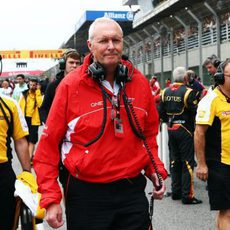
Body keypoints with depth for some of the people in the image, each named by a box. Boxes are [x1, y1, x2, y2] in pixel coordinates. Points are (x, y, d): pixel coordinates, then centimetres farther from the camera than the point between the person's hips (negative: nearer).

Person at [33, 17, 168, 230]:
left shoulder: (140, 83, 3)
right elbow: (49, 144, -7)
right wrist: (51, 197, -11)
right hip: (86, 192, -3)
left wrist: (156, 170, 3)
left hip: (132, 190, 3)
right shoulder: (71, 85, -9)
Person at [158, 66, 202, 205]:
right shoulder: (188, 92, -15)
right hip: (185, 131, -6)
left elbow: (161, 112, 8)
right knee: (187, 162, 0)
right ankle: (187, 195, 1)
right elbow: (195, 113, -16)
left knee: (174, 161, 15)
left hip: (171, 130, 6)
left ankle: (176, 191, 22)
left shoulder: (165, 92, 4)